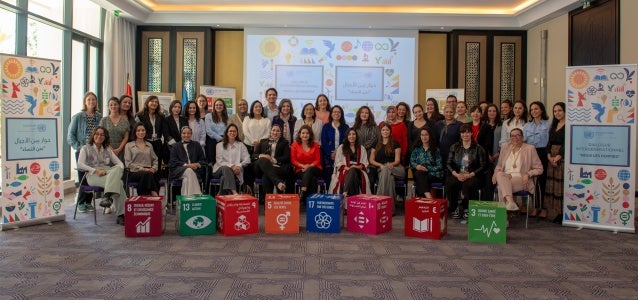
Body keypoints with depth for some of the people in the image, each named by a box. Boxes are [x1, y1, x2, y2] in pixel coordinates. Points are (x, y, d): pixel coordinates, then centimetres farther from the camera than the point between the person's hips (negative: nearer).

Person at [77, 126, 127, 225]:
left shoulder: (108, 149, 28)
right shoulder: (86, 148, 17)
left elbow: (120, 163, 18)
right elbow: (80, 164, 0)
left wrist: (118, 171, -7)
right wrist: (95, 170, -14)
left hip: (109, 173, 4)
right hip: (93, 176, -4)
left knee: (117, 169, -36)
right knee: (118, 183, -34)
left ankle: (107, 197, -44)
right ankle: (121, 214, -40)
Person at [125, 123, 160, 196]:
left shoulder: (149, 145, 26)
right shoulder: (129, 145, 13)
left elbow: (155, 159, 24)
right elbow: (128, 163, 3)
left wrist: (154, 168, 1)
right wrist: (142, 169, -9)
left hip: (149, 172, 3)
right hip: (134, 172, -2)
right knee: (147, 174, -38)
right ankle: (154, 194, -41)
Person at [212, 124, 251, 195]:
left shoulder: (241, 145, 19)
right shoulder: (220, 145, 18)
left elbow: (247, 159, 7)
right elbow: (219, 161, 4)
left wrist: (239, 166, -14)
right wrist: (231, 166, -13)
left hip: (236, 170, 0)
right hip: (221, 169, 0)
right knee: (226, 168, -38)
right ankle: (234, 192, -54)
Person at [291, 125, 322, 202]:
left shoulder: (315, 145, 11)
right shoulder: (295, 145, 8)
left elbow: (317, 160, 6)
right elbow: (293, 160, 4)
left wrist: (309, 166, -14)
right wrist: (303, 166, -14)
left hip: (314, 169, 1)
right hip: (300, 170, -1)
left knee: (309, 170, -38)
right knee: (312, 179, -34)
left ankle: (303, 192, -49)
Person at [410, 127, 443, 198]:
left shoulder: (436, 150, 8)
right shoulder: (417, 149, 17)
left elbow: (439, 166, 0)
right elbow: (411, 162, 9)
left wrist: (427, 169, -14)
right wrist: (416, 166, -14)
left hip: (433, 175, -2)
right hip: (419, 174, 2)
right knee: (418, 174, -34)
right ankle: (428, 196, -49)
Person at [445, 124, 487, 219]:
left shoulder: (478, 148, 6)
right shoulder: (454, 147, 14)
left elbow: (483, 166, 0)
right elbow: (448, 163, 9)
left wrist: (469, 175, -14)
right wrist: (456, 174, -11)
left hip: (472, 176, -2)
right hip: (456, 175, 2)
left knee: (468, 185, -37)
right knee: (449, 184, -31)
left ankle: (467, 209, -12)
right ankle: (455, 209, -11)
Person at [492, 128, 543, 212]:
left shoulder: (529, 148, 7)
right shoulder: (505, 146, 18)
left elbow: (539, 169, 8)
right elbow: (499, 165, 27)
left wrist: (528, 174, -10)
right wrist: (496, 172, 4)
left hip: (521, 180, -3)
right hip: (505, 177, 3)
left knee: (502, 185, -35)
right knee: (499, 174, -36)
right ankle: (510, 202, -50)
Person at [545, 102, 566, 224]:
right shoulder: (554, 125, 17)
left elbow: (566, 143, -14)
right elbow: (549, 142, 12)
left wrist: (558, 157, -19)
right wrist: (549, 156, -3)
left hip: (563, 158, -8)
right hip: (552, 158, 8)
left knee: (562, 185, -7)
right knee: (552, 186, 9)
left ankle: (562, 214, -3)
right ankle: (554, 213, 16)